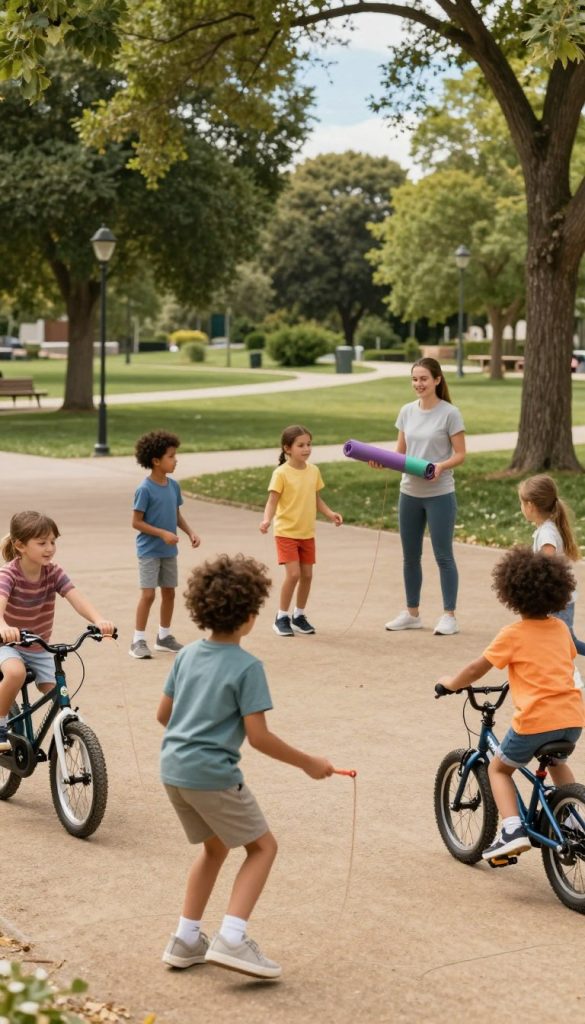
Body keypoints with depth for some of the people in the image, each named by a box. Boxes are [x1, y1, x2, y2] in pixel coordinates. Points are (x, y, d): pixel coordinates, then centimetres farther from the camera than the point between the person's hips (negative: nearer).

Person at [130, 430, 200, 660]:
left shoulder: (173, 486, 4)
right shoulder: (145, 489, -16)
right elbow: (136, 522, -15)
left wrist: (190, 532, 0)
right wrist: (163, 533, -21)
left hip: (169, 551, 7)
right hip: (149, 551, -7)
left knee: (169, 592, 12)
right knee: (148, 594, -7)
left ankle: (164, 636, 26)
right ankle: (138, 640, 1)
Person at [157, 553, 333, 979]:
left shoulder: (187, 655, 8)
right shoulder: (247, 667, -12)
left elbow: (163, 714, 15)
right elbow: (259, 737, -14)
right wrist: (309, 764, -5)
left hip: (173, 768, 7)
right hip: (213, 774, -7)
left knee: (215, 846, 25)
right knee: (263, 846, 8)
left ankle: (187, 939, 24)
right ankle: (232, 938, -5)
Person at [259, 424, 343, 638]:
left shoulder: (313, 471, 4)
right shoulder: (281, 473, -13)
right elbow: (272, 501, -15)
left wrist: (330, 514, -1)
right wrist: (267, 519, -32)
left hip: (307, 533, 6)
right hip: (286, 532, -6)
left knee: (307, 574, 8)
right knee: (293, 574, -13)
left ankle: (299, 616, 25)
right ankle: (281, 617, 3)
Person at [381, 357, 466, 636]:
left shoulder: (449, 413, -9)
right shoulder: (407, 411, 6)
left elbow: (460, 454, -8)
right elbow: (400, 452, 11)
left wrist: (441, 466, -27)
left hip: (440, 495, -6)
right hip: (409, 493, 6)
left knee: (443, 556, -1)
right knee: (410, 556, 12)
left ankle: (449, 616, 7)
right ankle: (412, 613, 24)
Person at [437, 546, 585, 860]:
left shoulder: (513, 634, -5)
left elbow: (476, 670, 1)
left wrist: (450, 682, 20)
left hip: (536, 719, -5)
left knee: (498, 769, 16)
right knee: (557, 762, 36)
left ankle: (512, 830, 0)